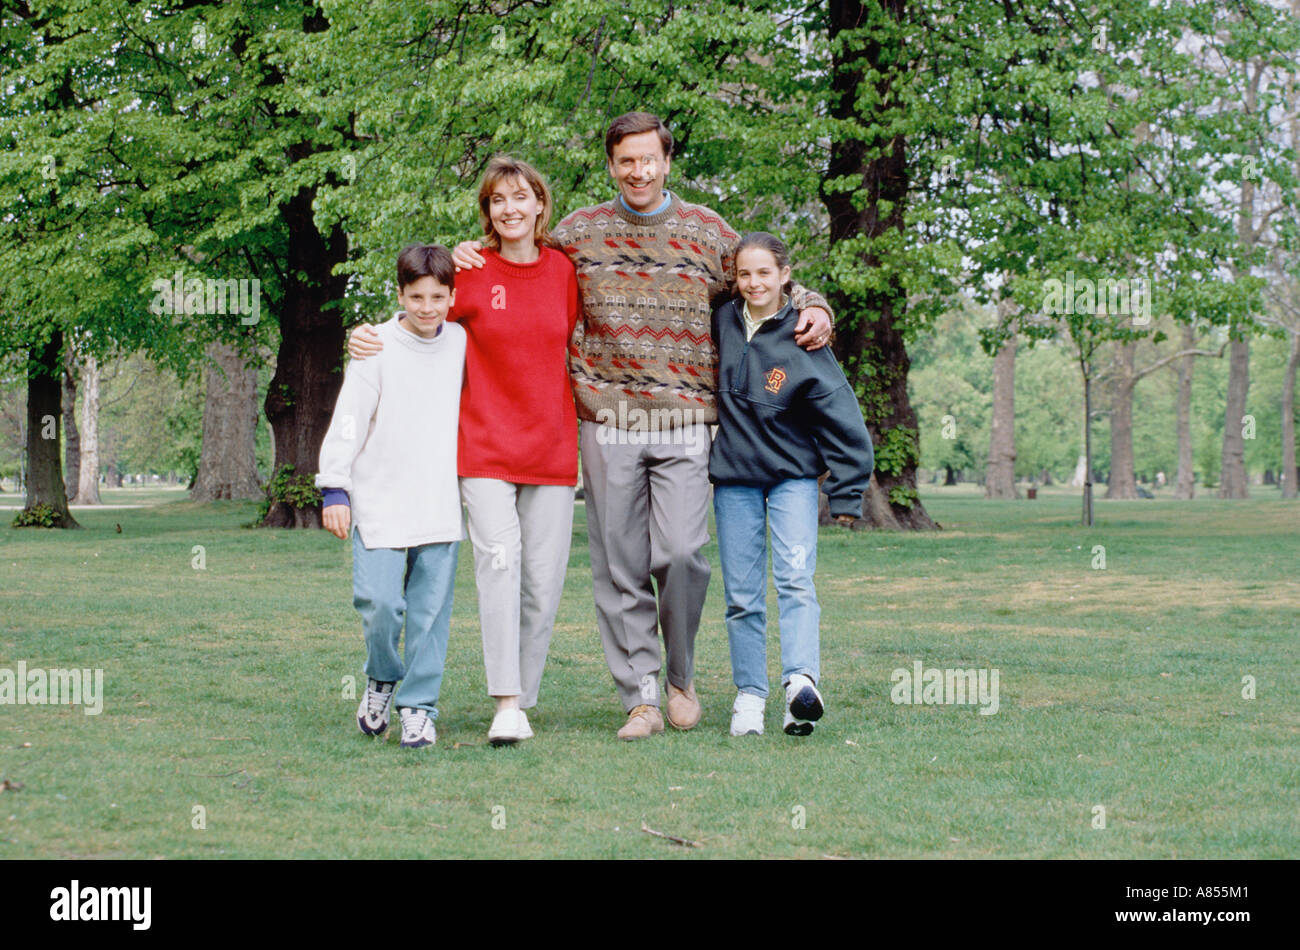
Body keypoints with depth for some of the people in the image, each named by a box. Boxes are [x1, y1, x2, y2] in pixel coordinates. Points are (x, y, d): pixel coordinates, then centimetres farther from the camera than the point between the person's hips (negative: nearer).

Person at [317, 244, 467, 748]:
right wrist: (334, 488, -10)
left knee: (431, 609, 0)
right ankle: (381, 678, 18)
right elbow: (348, 420, -4)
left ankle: (419, 706, 11)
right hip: (379, 502, -3)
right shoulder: (376, 348, -4)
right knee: (379, 601, -10)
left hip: (441, 504, 3)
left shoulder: (461, 344, 8)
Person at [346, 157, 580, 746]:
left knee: (544, 578, 1)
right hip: (485, 445, -3)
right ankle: (506, 705, -21)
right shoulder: (471, 273, -1)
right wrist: (370, 336, -9)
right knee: (498, 558, -18)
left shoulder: (562, 270, 7)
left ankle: (524, 699, 13)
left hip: (552, 447, 3)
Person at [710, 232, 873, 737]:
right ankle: (749, 695, 9)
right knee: (741, 593, 3)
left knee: (795, 577, -17)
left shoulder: (803, 344, -11)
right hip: (733, 477, 4)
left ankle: (801, 682, -26)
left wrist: (846, 494, -5)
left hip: (793, 475, -3)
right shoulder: (723, 323, 0)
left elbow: (843, 420, -7)